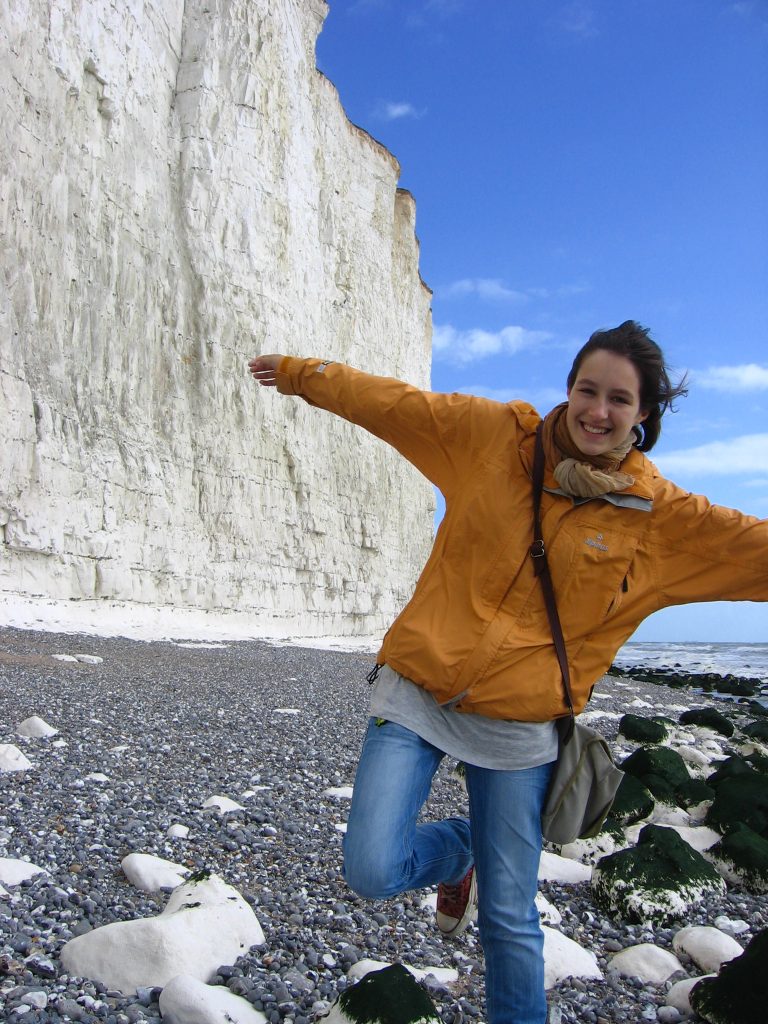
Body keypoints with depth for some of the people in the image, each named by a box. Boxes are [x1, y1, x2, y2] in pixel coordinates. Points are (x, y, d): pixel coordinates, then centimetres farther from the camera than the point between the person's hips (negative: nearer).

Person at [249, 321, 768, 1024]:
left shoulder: (662, 515, -1)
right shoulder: (496, 434, -1)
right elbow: (392, 404, 7)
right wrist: (299, 373, 16)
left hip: (518, 725, 0)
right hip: (418, 692, 1)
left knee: (509, 919, 9)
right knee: (371, 873, -8)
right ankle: (459, 852, 27)